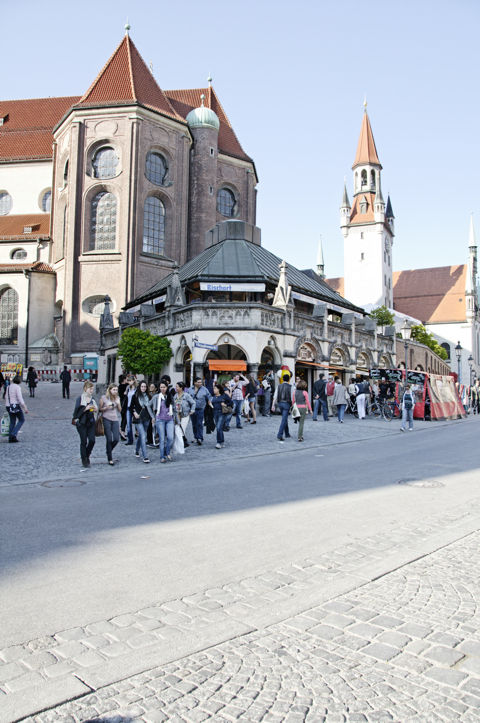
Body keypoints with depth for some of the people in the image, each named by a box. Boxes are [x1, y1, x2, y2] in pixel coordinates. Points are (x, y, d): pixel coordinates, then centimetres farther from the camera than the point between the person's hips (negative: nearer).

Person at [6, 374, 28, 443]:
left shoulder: (8, 387, 11)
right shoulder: (17, 387, -11)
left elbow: (7, 397, 19)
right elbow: (20, 398, -18)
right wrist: (25, 407, -20)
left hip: (8, 406, 7)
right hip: (16, 406, -7)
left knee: (12, 422, 14)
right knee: (22, 420, 6)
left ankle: (10, 437, 8)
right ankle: (13, 434, -7)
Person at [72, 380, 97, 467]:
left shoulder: (92, 398, 10)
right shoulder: (80, 399, -5)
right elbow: (77, 411, -9)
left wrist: (95, 409, -3)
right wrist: (86, 408, -21)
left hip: (91, 422, 4)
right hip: (82, 423, -4)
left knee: (92, 440, -3)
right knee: (84, 442, 2)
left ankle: (87, 455, 21)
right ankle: (84, 460, 15)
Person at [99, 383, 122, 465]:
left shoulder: (117, 398, 10)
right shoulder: (104, 398, -2)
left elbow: (120, 410, 12)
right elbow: (99, 409, 0)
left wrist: (118, 403, -6)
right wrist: (106, 407, -17)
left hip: (115, 420, 4)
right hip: (106, 419, -4)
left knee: (116, 439, -3)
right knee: (109, 440, -3)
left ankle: (108, 451, 27)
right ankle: (110, 459, 7)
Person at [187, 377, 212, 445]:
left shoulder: (204, 390, -1)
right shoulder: (190, 390, 5)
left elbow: (209, 398, 5)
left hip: (200, 410, -3)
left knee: (199, 424, -10)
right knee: (194, 424, 10)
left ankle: (200, 438, -10)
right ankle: (196, 437, 21)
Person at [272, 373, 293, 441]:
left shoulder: (279, 386, 6)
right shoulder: (290, 386, -4)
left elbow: (275, 396, 0)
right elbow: (292, 396, -7)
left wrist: (273, 405, -2)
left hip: (280, 403, 5)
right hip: (286, 403, -5)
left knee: (285, 418, 20)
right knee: (284, 419, -5)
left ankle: (287, 433, 30)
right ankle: (279, 435, -15)